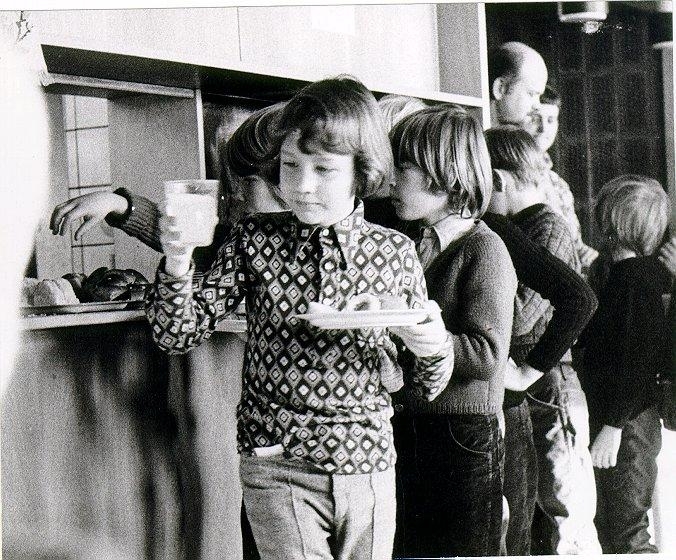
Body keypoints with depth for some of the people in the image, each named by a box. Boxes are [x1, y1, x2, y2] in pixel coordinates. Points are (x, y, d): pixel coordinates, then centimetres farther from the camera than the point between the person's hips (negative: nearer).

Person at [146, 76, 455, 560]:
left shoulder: (395, 251, 1)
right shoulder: (255, 241, -1)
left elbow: (427, 387, 8)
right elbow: (179, 334, -4)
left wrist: (434, 347, -15)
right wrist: (177, 269, -21)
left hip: (370, 466, 2)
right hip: (278, 466, -2)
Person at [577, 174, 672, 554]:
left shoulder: (630, 277, -20)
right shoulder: (657, 272, 8)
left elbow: (632, 360, -23)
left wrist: (612, 426, -21)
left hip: (625, 423, -10)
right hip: (643, 417, 10)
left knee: (625, 531, 0)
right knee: (610, 525, 20)